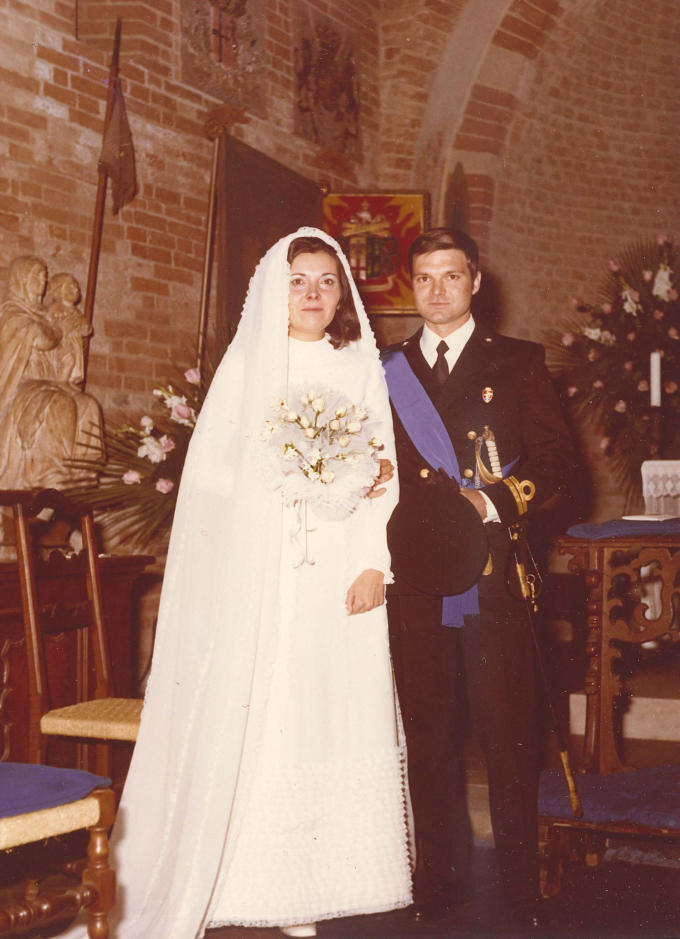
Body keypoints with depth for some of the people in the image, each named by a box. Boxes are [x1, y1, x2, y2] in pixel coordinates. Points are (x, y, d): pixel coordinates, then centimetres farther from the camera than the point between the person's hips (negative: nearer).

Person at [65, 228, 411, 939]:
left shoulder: (360, 367, 10)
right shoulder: (247, 363, 8)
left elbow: (383, 473, 5)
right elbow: (210, 468, 2)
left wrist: (374, 563, -6)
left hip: (340, 574, 1)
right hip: (258, 573, -1)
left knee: (329, 712, 1)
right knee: (252, 713, -2)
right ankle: (247, 876, 8)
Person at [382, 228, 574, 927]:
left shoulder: (518, 363, 9)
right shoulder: (386, 371, 15)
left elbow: (554, 461, 3)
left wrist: (493, 502, -11)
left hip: (493, 572, -2)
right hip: (414, 575, 2)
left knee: (508, 730, -1)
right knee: (427, 731, 6)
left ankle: (520, 883, 12)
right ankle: (442, 877, 18)